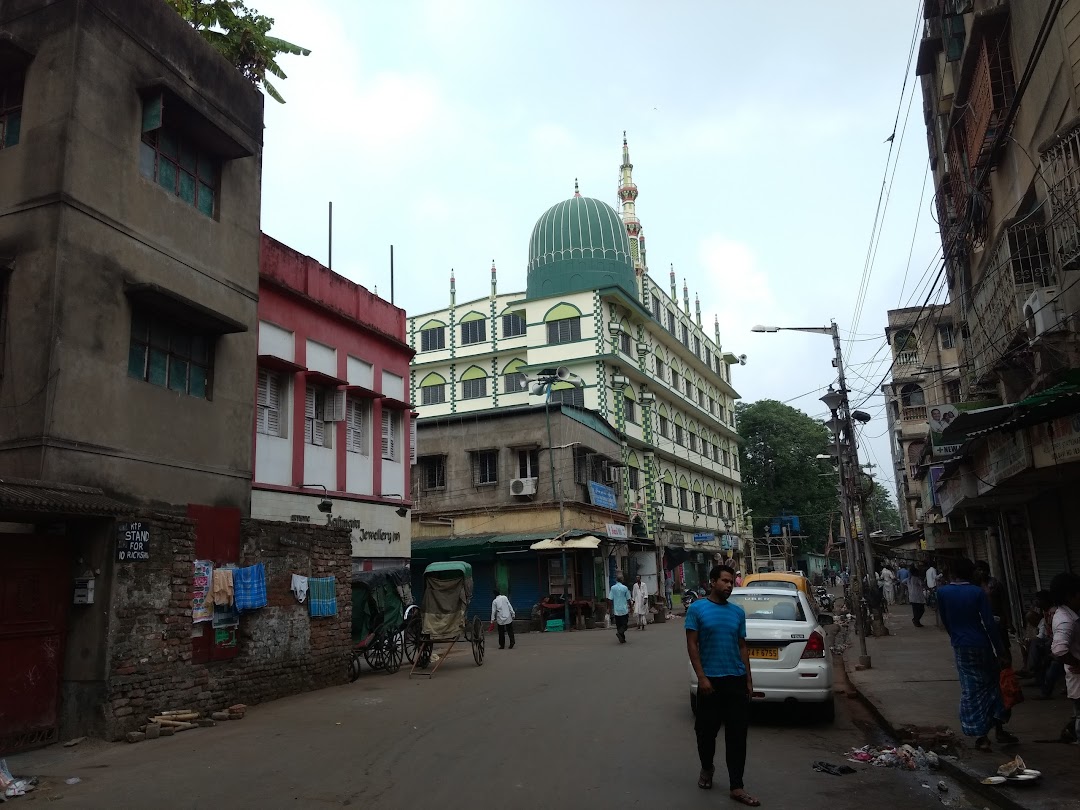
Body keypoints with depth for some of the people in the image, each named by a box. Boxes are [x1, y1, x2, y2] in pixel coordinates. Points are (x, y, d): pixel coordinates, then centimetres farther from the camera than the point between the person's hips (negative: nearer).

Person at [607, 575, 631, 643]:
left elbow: (610, 599, -4)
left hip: (616, 610, 2)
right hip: (624, 610, -2)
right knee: (624, 625, 5)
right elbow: (628, 599, 0)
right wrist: (630, 607, 15)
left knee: (618, 625, 12)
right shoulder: (625, 588, -5)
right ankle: (620, 632, -21)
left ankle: (622, 639, 13)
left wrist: (611, 609, 5)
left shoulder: (613, 588, -2)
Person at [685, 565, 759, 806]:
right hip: (711, 679, -3)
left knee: (737, 734, 2)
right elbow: (692, 645, -7)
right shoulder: (697, 608, -4)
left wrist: (749, 680, 10)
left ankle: (736, 787, 9)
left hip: (736, 680, 3)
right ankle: (706, 769, 35)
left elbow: (742, 647, 12)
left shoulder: (738, 612, 8)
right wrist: (701, 677, -13)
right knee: (707, 730, 9)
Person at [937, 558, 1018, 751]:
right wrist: (1000, 650, -5)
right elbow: (989, 623, -11)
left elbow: (944, 621, 5)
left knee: (971, 691, 5)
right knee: (992, 684, 17)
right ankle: (999, 730, 20)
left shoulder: (942, 592, -3)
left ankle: (981, 736, 5)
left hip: (960, 646, 1)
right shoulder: (978, 592, -9)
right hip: (981, 645, -1)